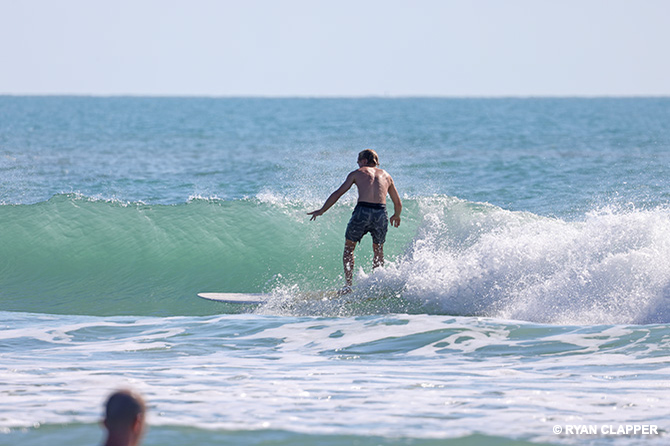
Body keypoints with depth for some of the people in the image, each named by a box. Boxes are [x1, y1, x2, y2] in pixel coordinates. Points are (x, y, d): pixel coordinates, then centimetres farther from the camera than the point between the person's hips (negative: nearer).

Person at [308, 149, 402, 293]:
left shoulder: (357, 173, 14)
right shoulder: (386, 175, 22)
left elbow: (338, 193, 11)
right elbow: (398, 203, 27)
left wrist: (322, 210, 19)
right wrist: (396, 215, 48)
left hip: (362, 211, -2)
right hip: (381, 214, 2)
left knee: (349, 247, 17)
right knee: (378, 250, 26)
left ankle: (348, 285, 10)